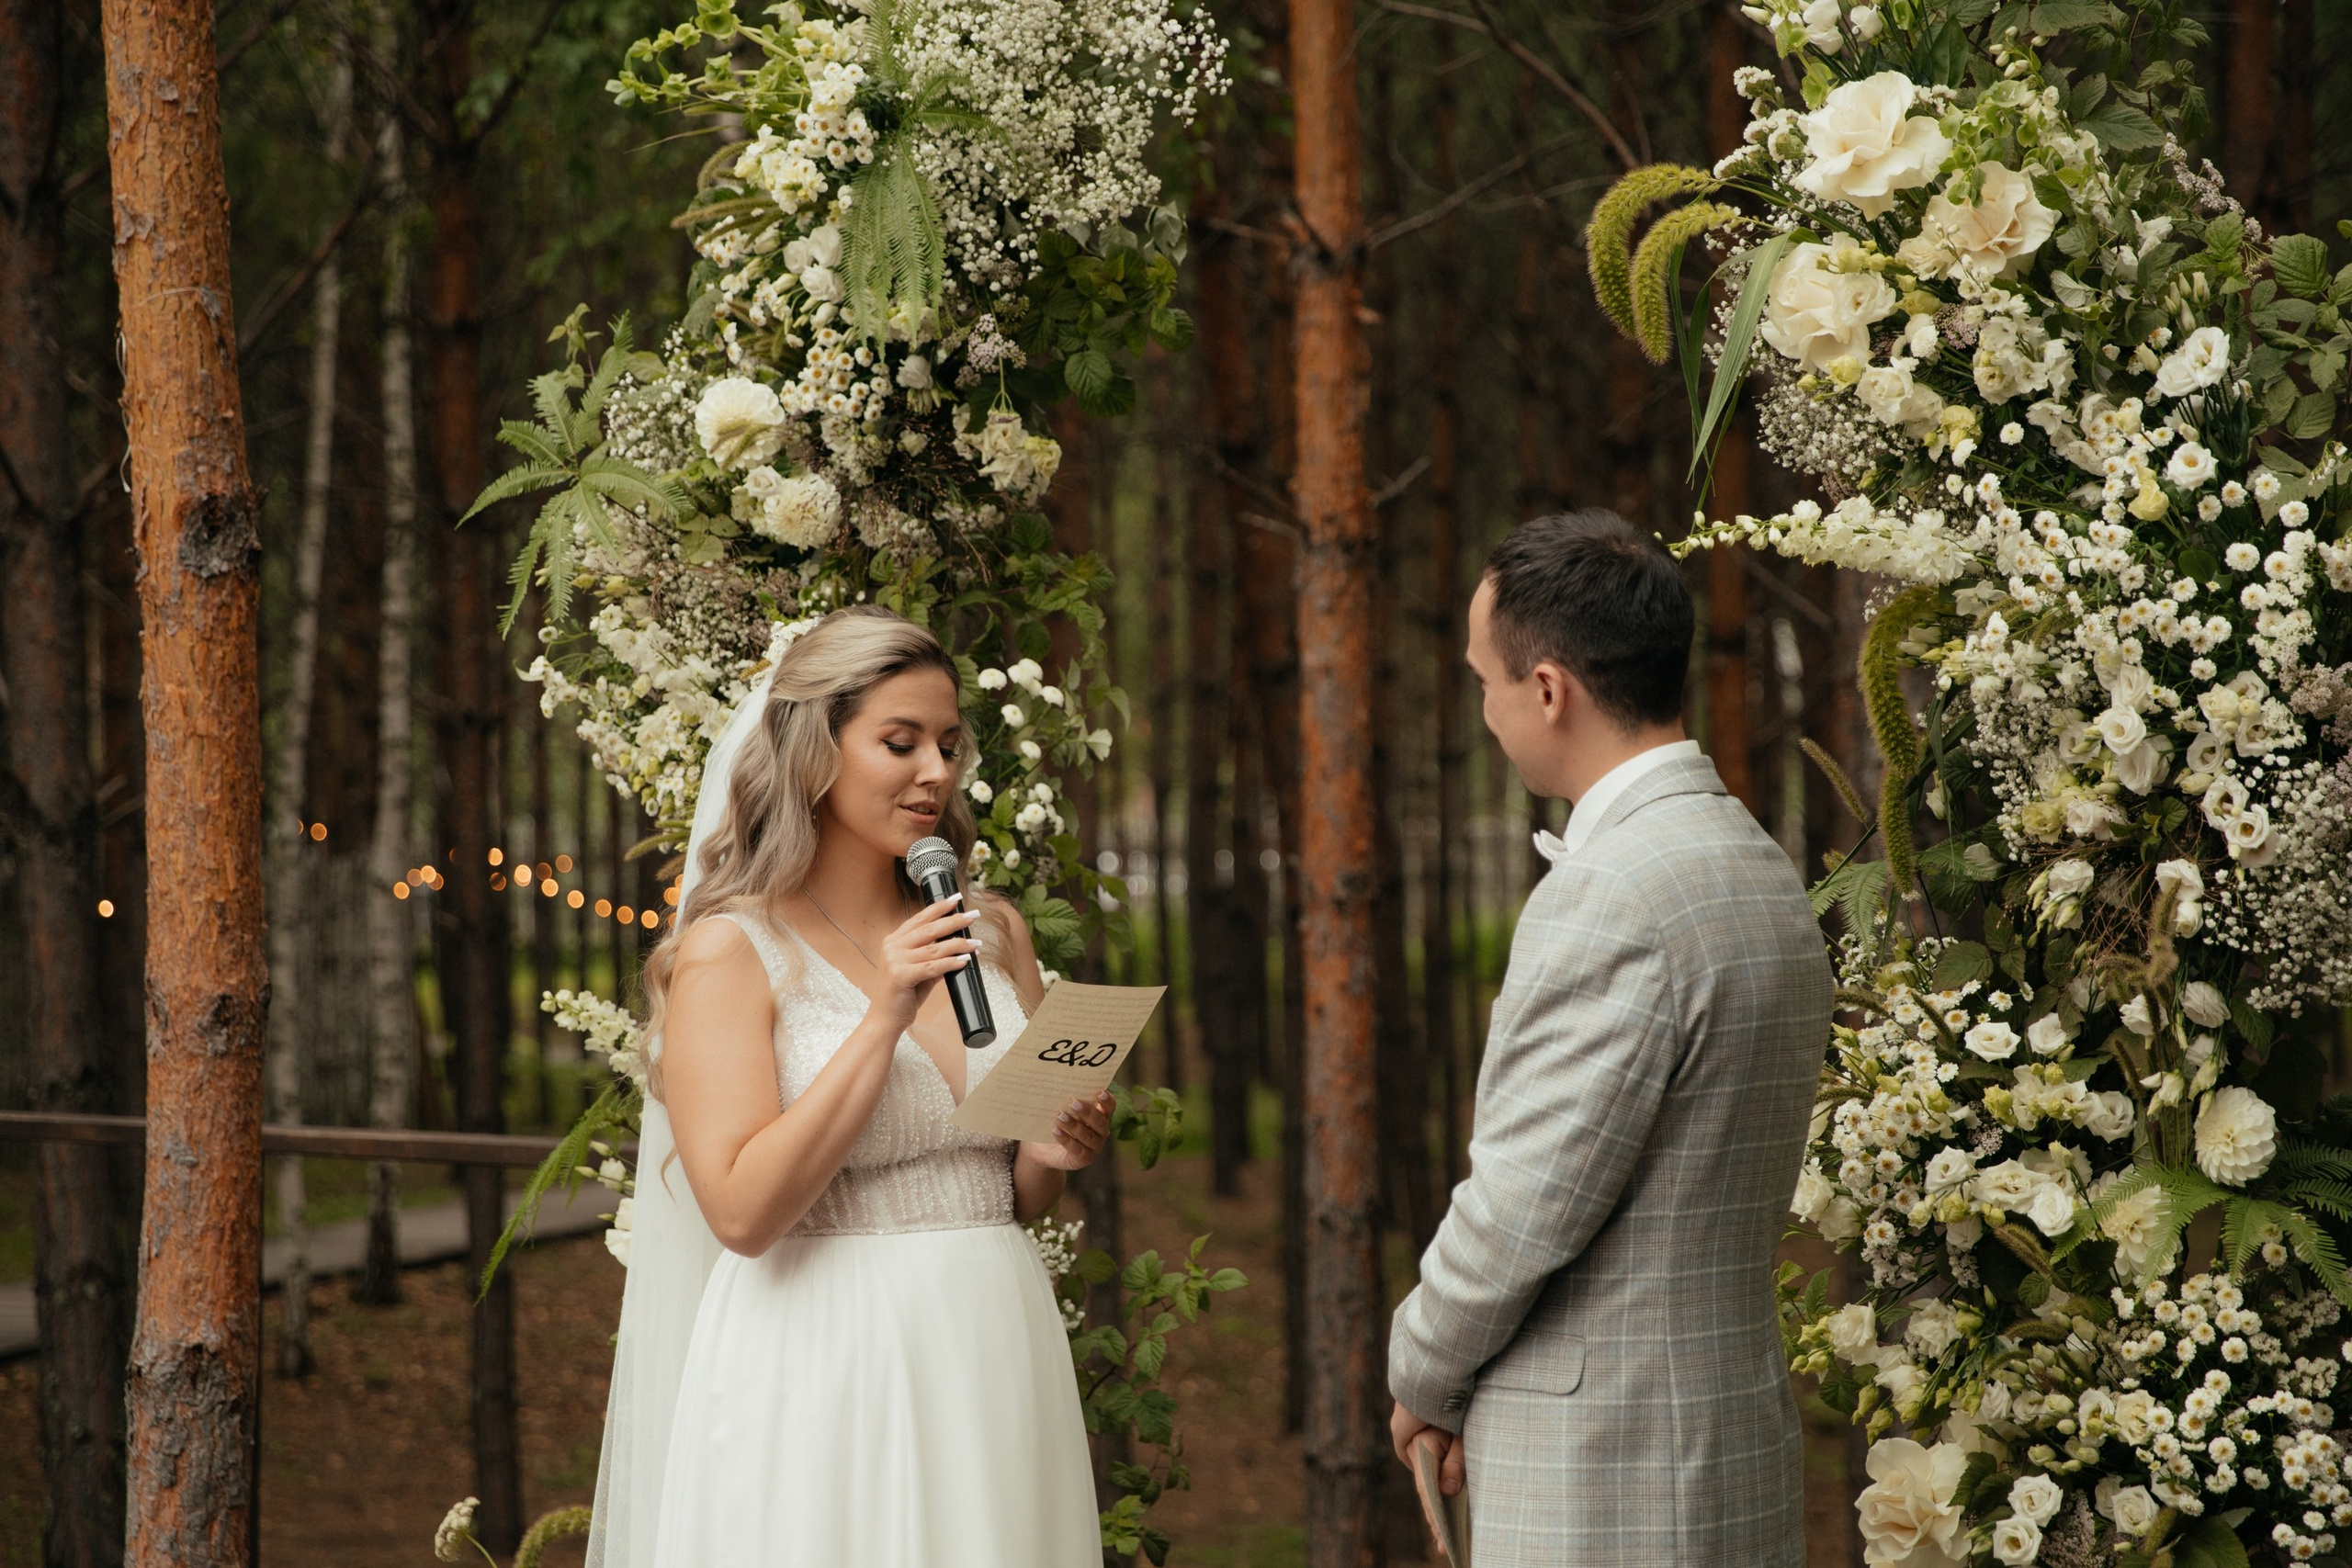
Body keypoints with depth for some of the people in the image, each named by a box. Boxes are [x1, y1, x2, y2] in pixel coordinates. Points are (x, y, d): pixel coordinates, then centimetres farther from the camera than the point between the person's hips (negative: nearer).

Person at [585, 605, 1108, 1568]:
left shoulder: (990, 933, 10)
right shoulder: (729, 951, -6)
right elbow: (744, 1211, -17)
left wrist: (1058, 1154, -5)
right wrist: (885, 1018, -18)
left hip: (993, 1351, 5)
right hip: (823, 1371, -5)